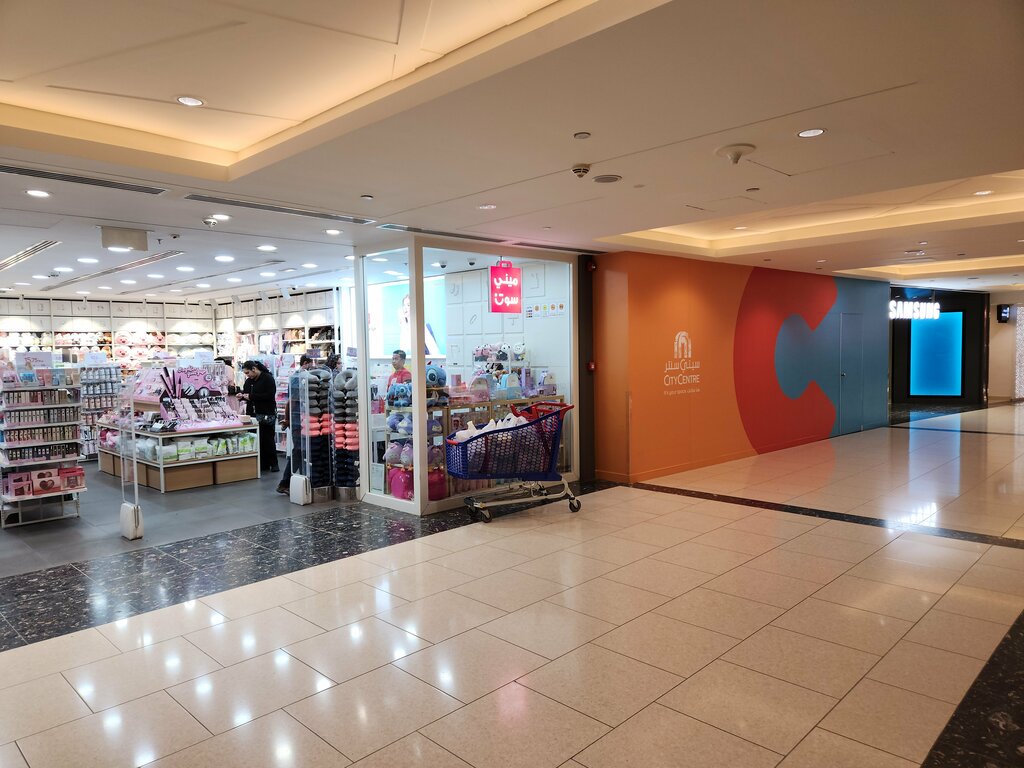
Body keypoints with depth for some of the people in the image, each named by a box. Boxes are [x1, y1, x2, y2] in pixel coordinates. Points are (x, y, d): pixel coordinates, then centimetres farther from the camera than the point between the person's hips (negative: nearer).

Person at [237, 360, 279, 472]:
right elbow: (245, 391, 27)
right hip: (253, 414, 7)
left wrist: (251, 396, -18)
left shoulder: (268, 378, -8)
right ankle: (263, 464, 10)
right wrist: (241, 395, 3)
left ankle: (273, 464, 7)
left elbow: (270, 395, -18)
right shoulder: (249, 381, 14)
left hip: (267, 414, -6)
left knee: (268, 440, -3)